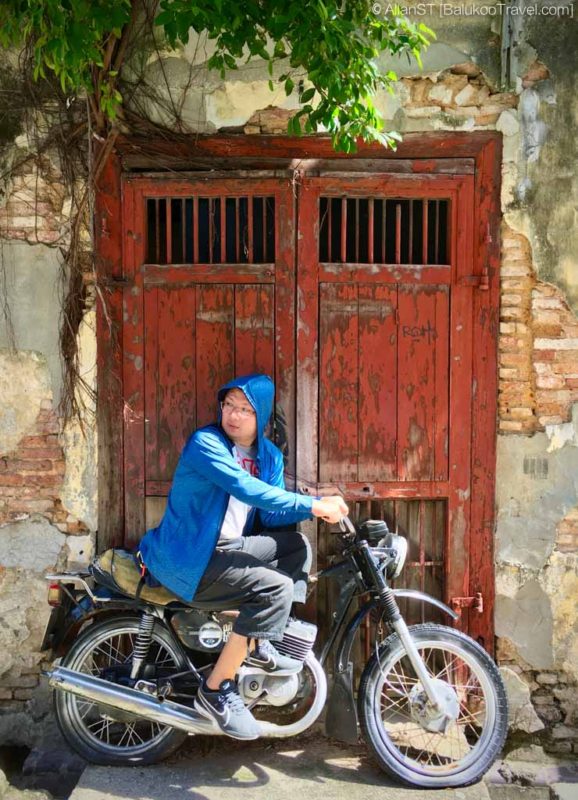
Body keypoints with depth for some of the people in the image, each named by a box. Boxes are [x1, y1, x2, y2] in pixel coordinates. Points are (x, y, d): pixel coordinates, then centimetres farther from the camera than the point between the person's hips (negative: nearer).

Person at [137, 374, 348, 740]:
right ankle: (217, 690, -12)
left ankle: (259, 644, 2)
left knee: (297, 544, 1)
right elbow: (246, 489, -28)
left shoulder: (270, 456, 8)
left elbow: (271, 516, 2)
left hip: (228, 548, 8)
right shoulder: (205, 443, -15)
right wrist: (313, 505, -28)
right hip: (187, 558, -8)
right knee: (275, 589, -22)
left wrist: (318, 506, -16)